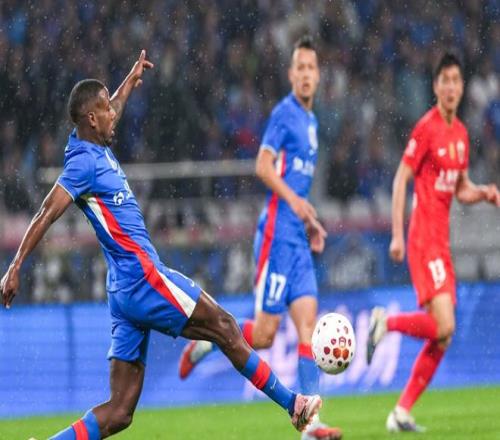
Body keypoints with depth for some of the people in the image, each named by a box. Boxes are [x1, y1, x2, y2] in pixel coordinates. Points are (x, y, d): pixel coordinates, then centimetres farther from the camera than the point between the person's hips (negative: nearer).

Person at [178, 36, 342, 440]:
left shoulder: (311, 121, 18)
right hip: (277, 234, -8)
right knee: (264, 334, -8)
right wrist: (293, 200, -28)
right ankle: (206, 339, 19)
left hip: (299, 240, 8)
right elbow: (263, 165, -18)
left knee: (308, 322, -3)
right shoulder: (284, 113, -8)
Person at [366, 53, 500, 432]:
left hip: (442, 240, 8)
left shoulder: (461, 134, 13)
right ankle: (387, 323, 5)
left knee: (443, 336, 5)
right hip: (423, 239, -8)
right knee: (443, 327, -20)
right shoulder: (426, 128, -10)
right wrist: (397, 236, -15)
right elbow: (401, 180, -10)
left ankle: (402, 412, 9)